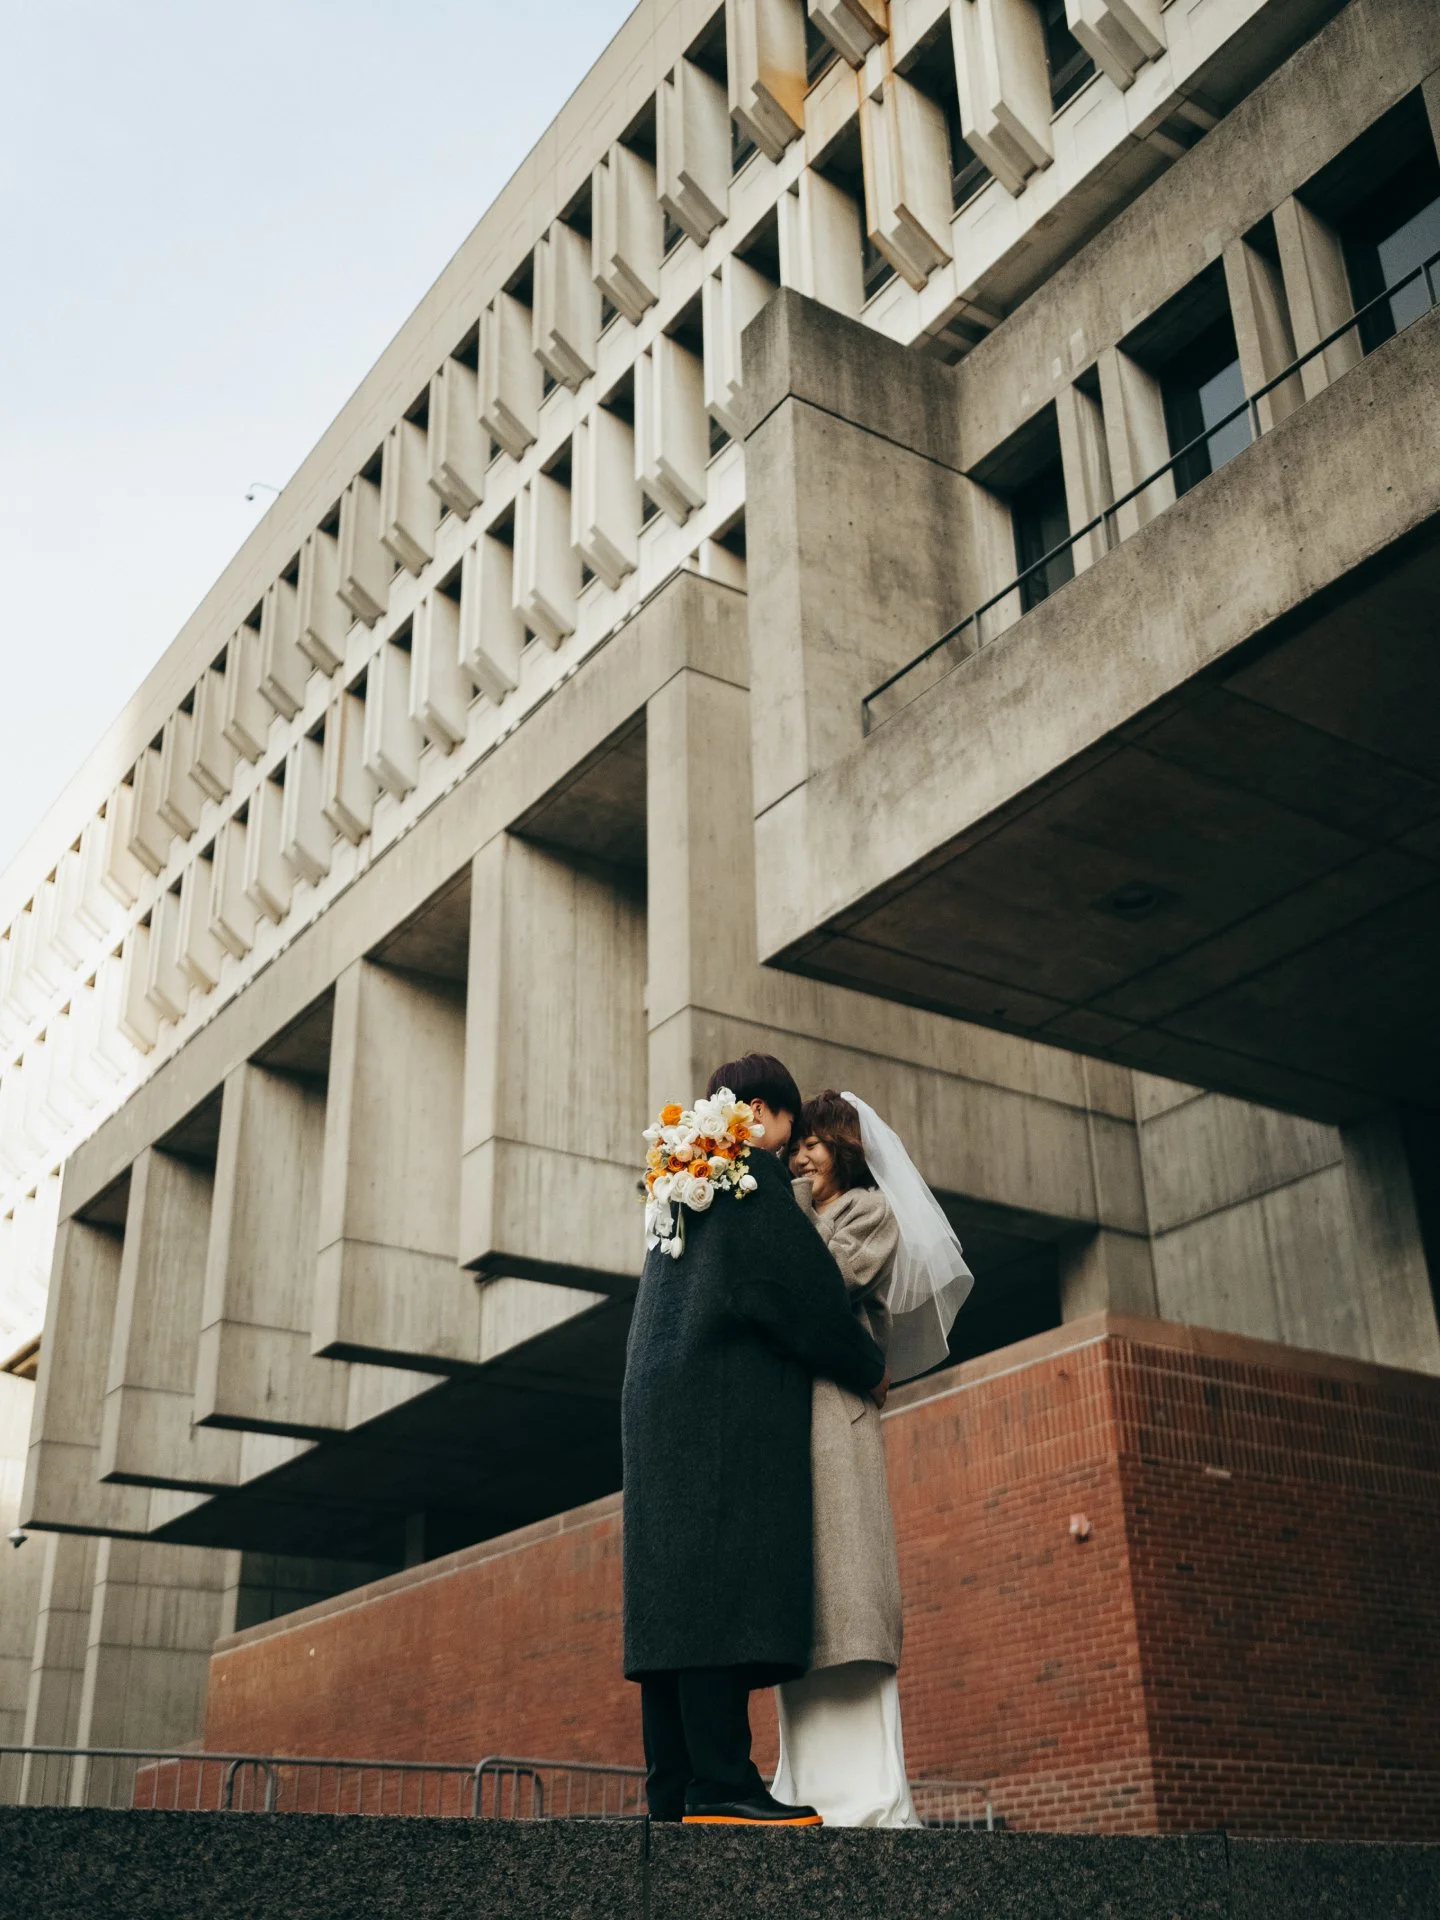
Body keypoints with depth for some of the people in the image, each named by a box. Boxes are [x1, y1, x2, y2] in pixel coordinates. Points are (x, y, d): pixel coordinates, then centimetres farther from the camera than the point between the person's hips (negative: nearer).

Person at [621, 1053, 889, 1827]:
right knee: (726, 1583, -13)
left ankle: (673, 1791, 2)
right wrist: (869, 1368, 4)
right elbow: (802, 1284, -9)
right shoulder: (753, 1171, -3)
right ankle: (720, 1784, -17)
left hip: (660, 1405, 9)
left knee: (677, 1590, 3)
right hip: (729, 1407, -9)